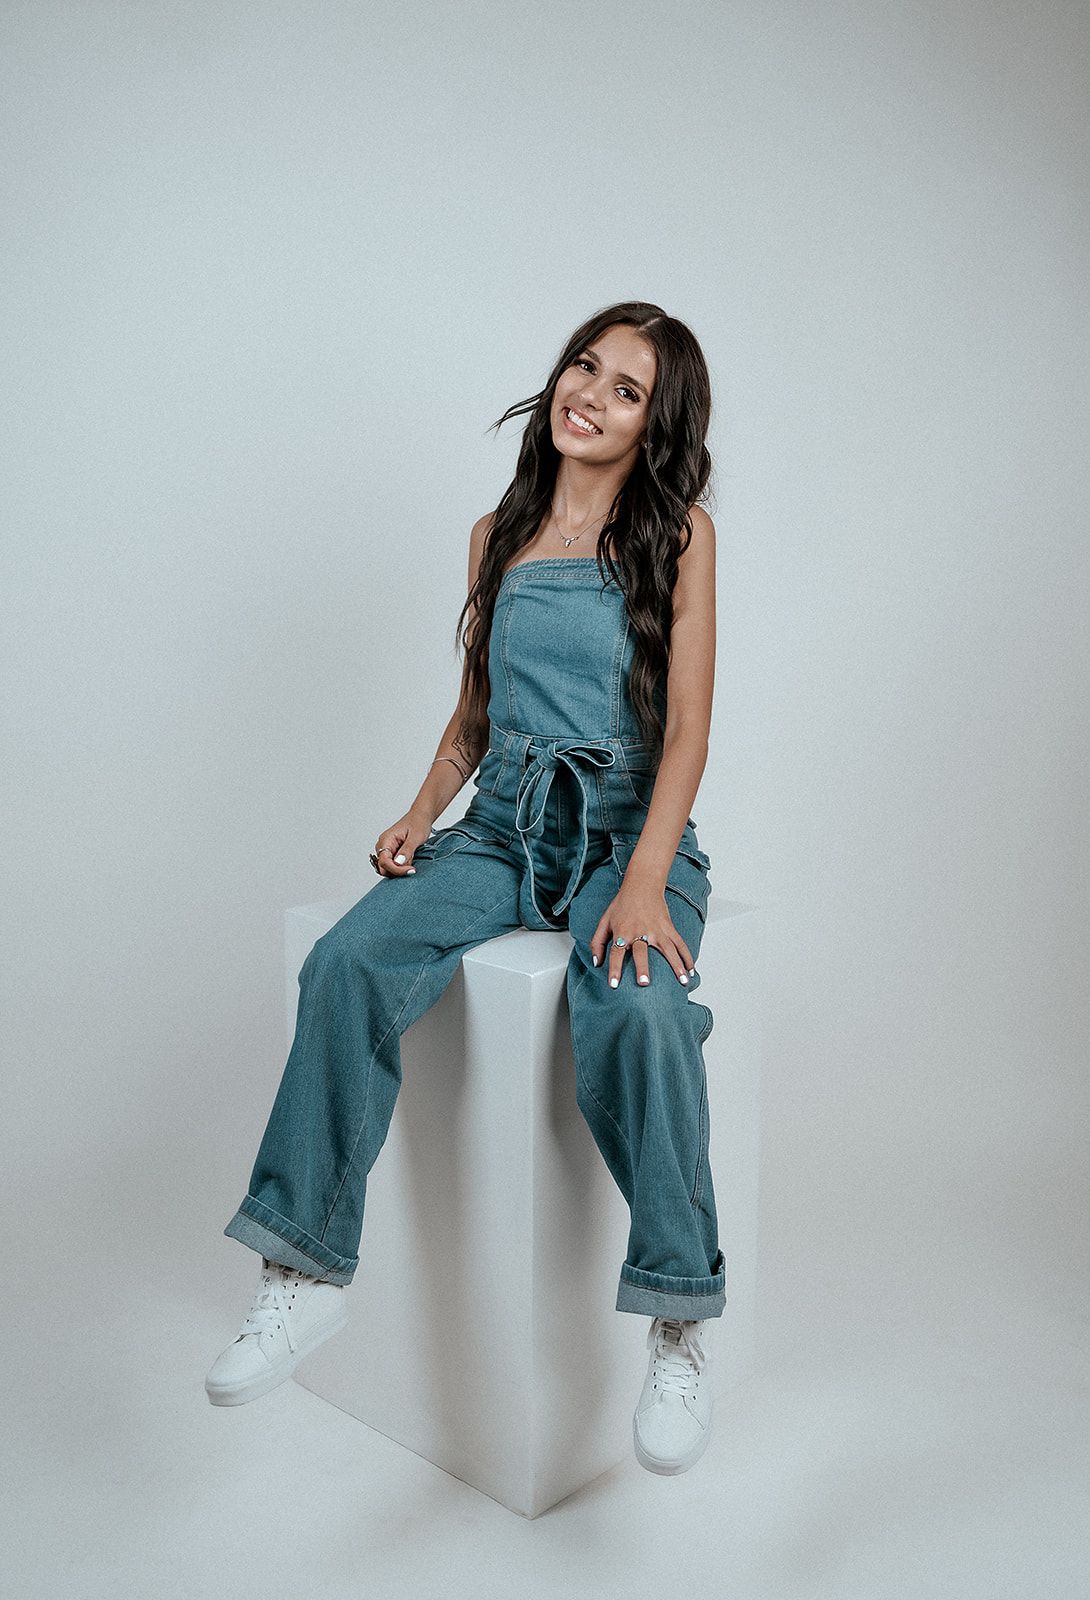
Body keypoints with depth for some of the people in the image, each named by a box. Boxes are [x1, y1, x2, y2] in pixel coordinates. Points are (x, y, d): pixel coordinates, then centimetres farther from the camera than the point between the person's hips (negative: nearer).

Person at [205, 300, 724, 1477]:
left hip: (629, 829, -3)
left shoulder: (678, 534, 2)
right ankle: (305, 1272, -16)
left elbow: (687, 730, -6)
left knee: (633, 1008, -35)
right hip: (501, 829, 4)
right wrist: (421, 811, 2)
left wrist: (644, 883, -20)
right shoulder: (499, 535, 15)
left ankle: (679, 1324, -20)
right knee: (349, 962, -25)